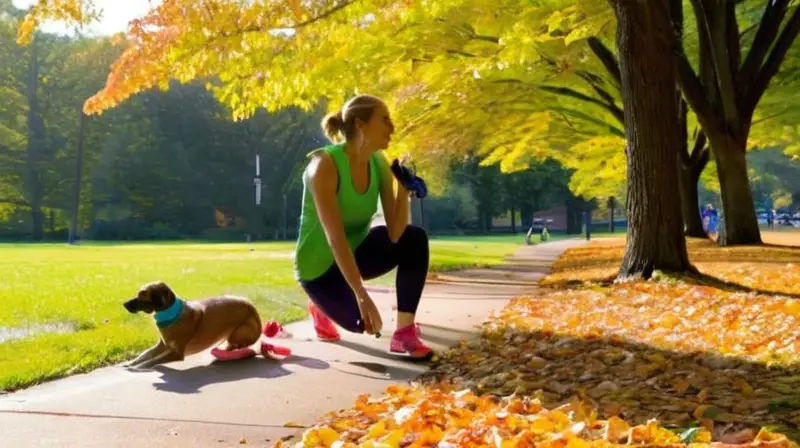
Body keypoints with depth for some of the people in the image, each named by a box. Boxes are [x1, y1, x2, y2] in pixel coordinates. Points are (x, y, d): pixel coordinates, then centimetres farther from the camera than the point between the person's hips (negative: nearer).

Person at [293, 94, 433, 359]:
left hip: (355, 253, 6)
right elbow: (335, 238, -35)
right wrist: (361, 296, -41)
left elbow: (396, 234, -14)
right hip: (320, 265, -6)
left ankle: (405, 334, -13)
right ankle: (321, 306, 12)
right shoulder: (325, 164, -26)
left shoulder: (380, 164, -8)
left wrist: (404, 186, -26)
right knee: (363, 321, -22)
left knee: (414, 240, -17)